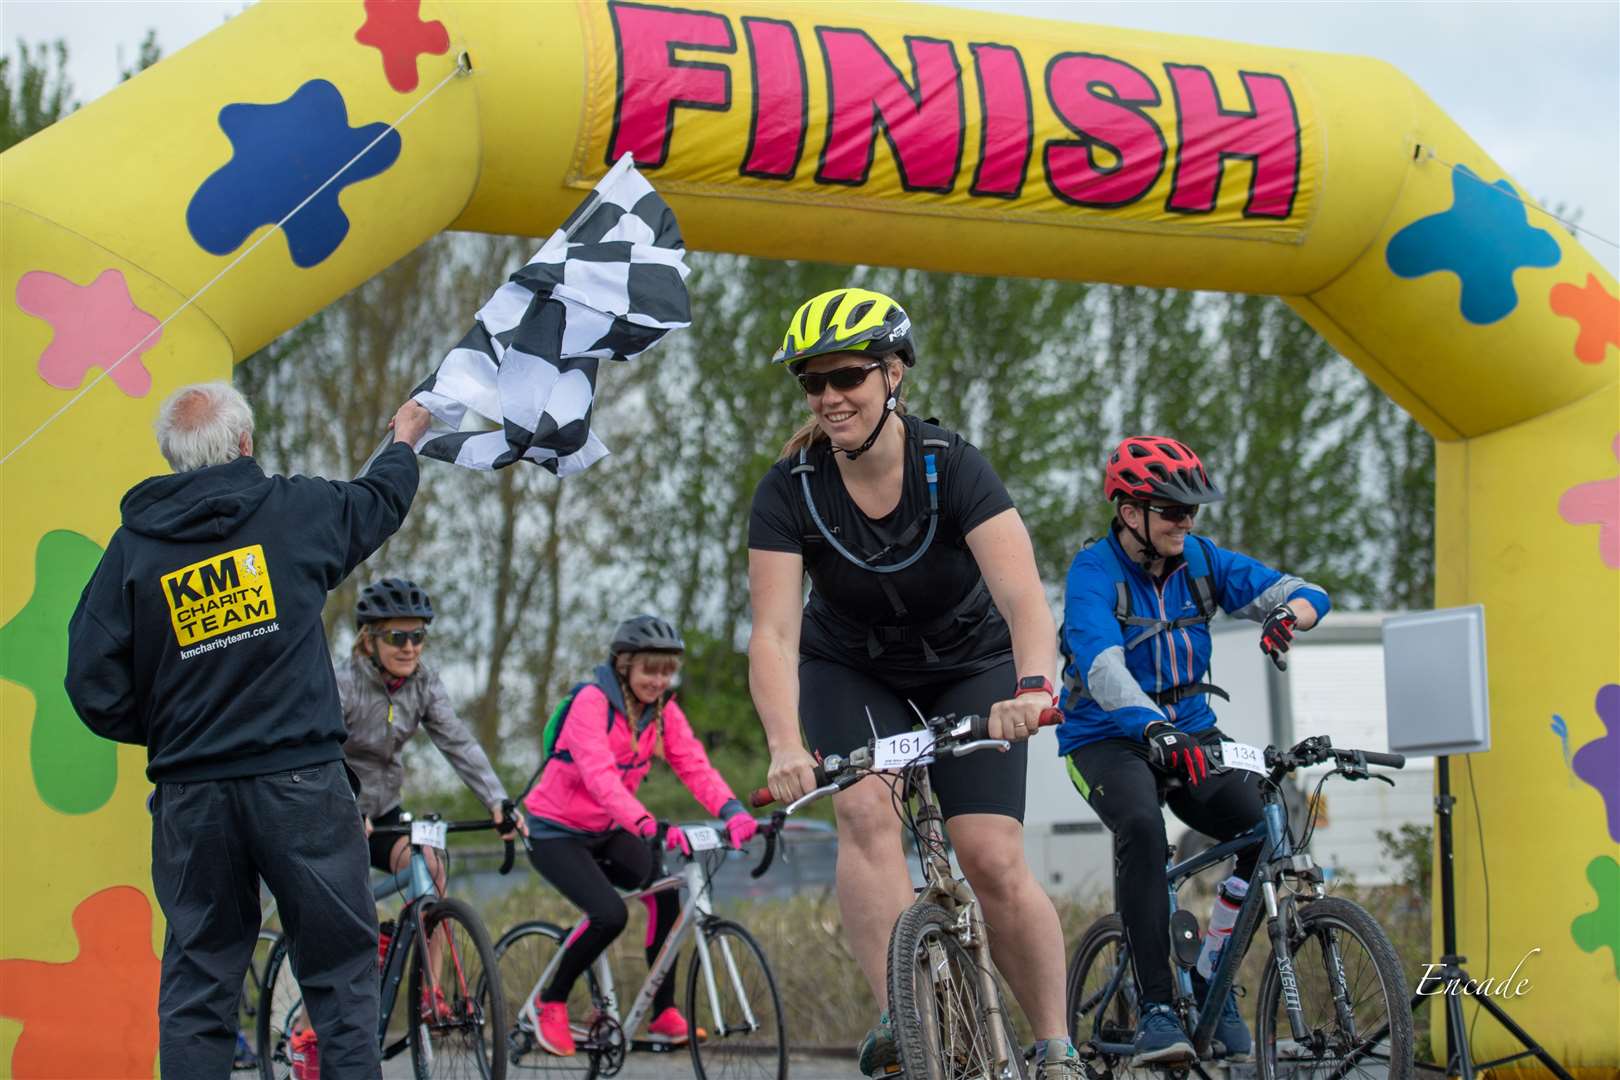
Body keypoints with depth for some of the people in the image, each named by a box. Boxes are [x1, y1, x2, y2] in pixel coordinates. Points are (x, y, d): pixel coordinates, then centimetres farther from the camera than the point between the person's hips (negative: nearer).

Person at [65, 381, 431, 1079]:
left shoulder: (133, 546, 2)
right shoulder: (294, 510, -1)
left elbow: (94, 686, -1)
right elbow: (379, 503, 21)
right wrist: (404, 441, 41)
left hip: (191, 794, 2)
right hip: (299, 783, -2)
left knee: (197, 978, 8)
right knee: (340, 969, 4)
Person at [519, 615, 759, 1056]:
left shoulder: (662, 709, -2)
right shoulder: (592, 700, -22)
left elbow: (694, 766, -14)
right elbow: (599, 776, -36)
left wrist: (732, 811, -34)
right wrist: (648, 825, -51)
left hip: (605, 832, 6)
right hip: (555, 832, -6)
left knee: (663, 890, -19)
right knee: (610, 914, -26)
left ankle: (664, 1014, -9)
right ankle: (550, 1000, -2)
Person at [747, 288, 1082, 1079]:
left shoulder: (952, 467, -27)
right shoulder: (789, 491, -22)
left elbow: (1022, 597, -37)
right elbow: (774, 632, -30)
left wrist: (1034, 687, -57)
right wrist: (785, 744, -46)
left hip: (969, 667, -1)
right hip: (852, 671, 1)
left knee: (993, 860, -15)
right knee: (867, 813, -27)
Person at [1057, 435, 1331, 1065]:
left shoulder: (1201, 562, 1)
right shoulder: (1095, 571, -14)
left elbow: (1306, 595, -1)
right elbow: (1102, 664, -32)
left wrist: (1289, 614, -27)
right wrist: (1154, 729, -49)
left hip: (1189, 732, 5)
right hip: (1108, 739, -5)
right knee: (1142, 827, -35)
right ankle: (1155, 1007, -31)